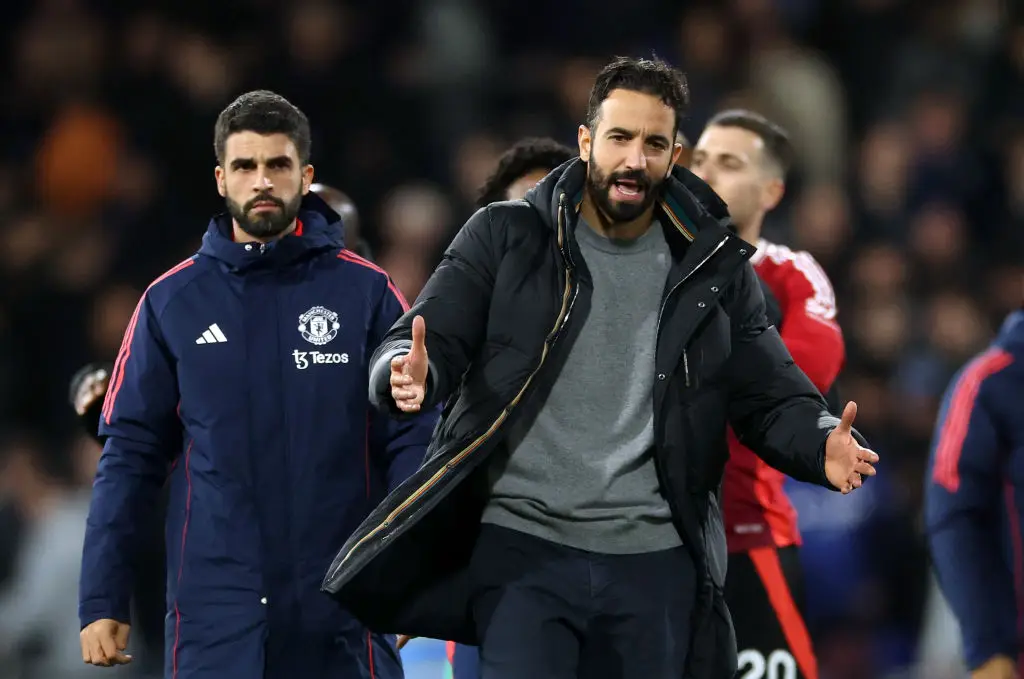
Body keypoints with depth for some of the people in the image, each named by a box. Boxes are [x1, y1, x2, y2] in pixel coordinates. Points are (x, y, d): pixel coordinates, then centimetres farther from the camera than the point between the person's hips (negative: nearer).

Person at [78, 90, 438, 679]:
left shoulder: (366, 293, 3)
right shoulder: (172, 301, 7)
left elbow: (412, 439, 1)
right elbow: (132, 453, 7)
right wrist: (102, 601, 0)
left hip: (342, 611, 0)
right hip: (212, 616, 0)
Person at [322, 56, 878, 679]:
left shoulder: (714, 266, 8)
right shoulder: (506, 238, 2)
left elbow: (772, 397, 7)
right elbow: (428, 344, -2)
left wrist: (824, 445, -15)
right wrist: (410, 375, -28)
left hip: (655, 562, 2)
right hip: (522, 549, -2)